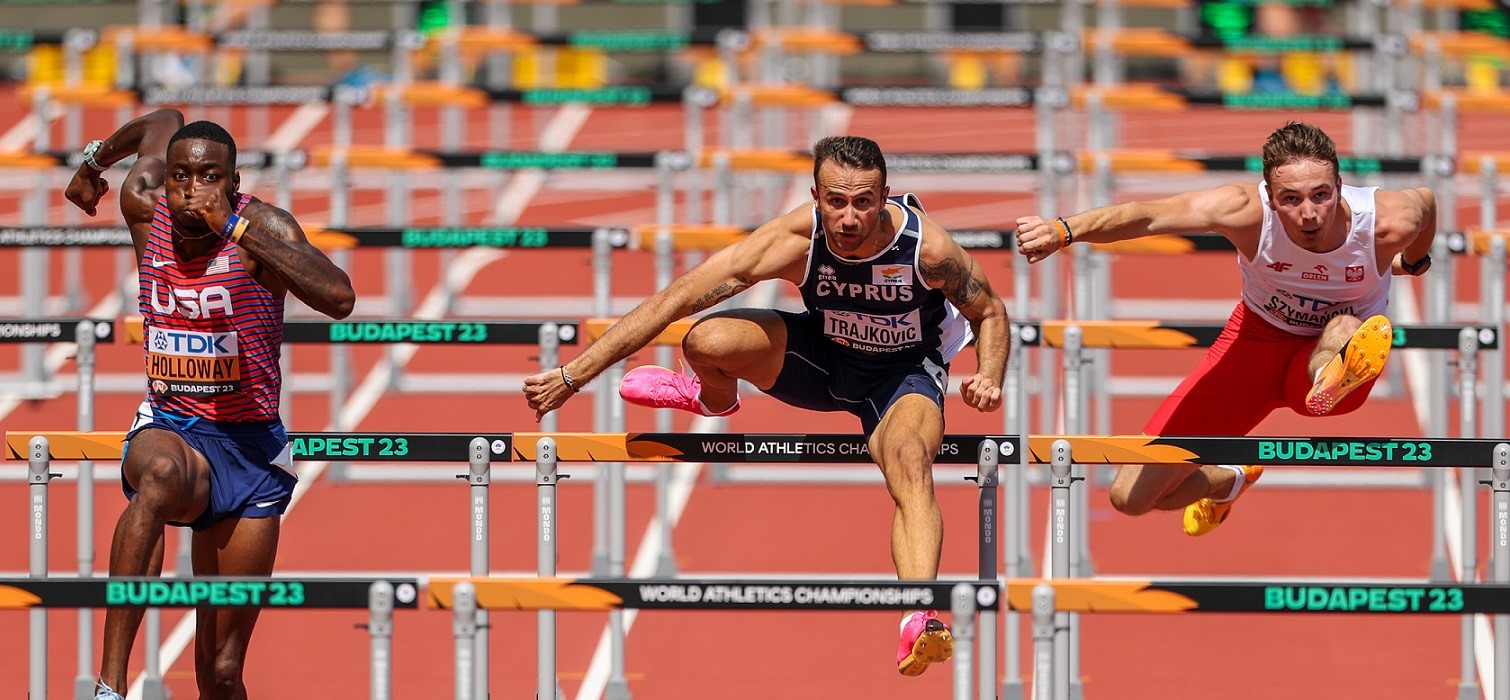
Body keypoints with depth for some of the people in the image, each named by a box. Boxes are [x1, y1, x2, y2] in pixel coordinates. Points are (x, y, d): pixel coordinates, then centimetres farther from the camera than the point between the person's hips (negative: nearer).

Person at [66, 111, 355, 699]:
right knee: (161, 474, -39)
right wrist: (93, 161, 36)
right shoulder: (144, 210, -2)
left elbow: (339, 299, -34)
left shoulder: (262, 227, -14)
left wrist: (234, 226, -36)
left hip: (249, 451, -1)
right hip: (169, 429, 1)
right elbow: (164, 120, 20)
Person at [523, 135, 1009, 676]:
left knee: (909, 461, -37)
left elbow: (991, 314, -6)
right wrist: (575, 374, -27)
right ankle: (714, 401, 17)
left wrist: (990, 378, -28)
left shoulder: (927, 247, -28)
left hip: (905, 372, -2)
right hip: (823, 354, 2)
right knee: (706, 342, -24)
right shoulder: (794, 240, -28)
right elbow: (675, 301, -26)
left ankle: (920, 622, -56)